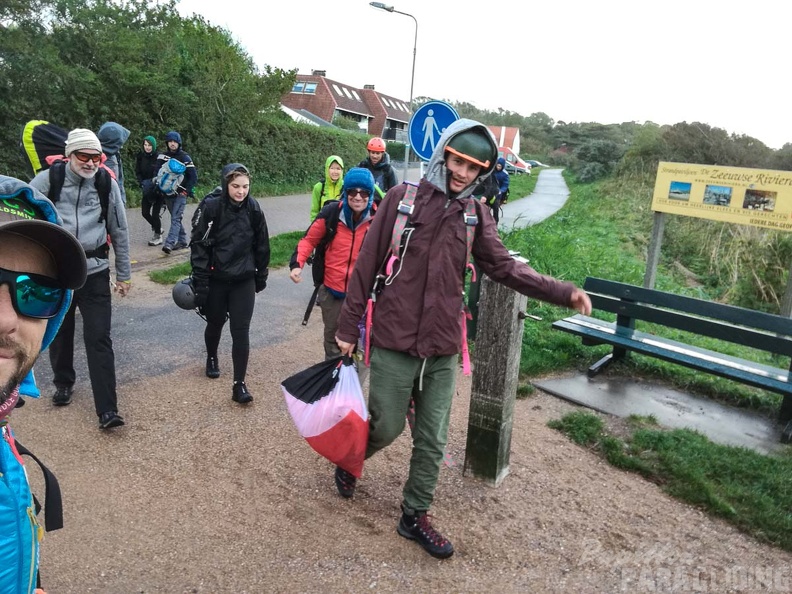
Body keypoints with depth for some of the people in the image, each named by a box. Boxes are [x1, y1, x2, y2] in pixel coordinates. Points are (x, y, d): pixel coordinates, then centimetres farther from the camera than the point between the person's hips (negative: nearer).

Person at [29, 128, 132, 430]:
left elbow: (119, 231, 5)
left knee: (99, 338, -4)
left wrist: (124, 274, 8)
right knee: (59, 332, 17)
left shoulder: (108, 184, -2)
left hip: (94, 272, -1)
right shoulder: (47, 180, -6)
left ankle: (107, 410, -1)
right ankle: (64, 383, 43)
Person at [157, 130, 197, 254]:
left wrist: (186, 191, -10)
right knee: (176, 218, 12)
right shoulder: (162, 156, 8)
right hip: (167, 193, 5)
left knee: (175, 218, -14)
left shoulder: (185, 158, -4)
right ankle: (182, 241, 22)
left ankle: (169, 243, -23)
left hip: (180, 194, -5)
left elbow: (194, 176, -4)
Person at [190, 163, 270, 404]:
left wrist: (261, 276, 12)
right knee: (215, 322, 19)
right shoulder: (211, 207, -13)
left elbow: (262, 245, 6)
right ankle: (212, 358, 50)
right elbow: (199, 245, -10)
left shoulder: (253, 209, -5)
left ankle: (239, 385, 1)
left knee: (241, 330, -5)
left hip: (244, 281, 1)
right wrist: (200, 282, -12)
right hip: (216, 279, -1)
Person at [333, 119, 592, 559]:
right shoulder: (402, 199, -6)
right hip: (393, 343, -3)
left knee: (432, 441, 11)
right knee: (386, 427, 8)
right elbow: (367, 264, -4)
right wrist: (348, 328, -3)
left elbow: (505, 268, 1)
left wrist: (562, 292, -11)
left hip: (442, 349, 4)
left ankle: (415, 516, 31)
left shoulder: (475, 216, 3)